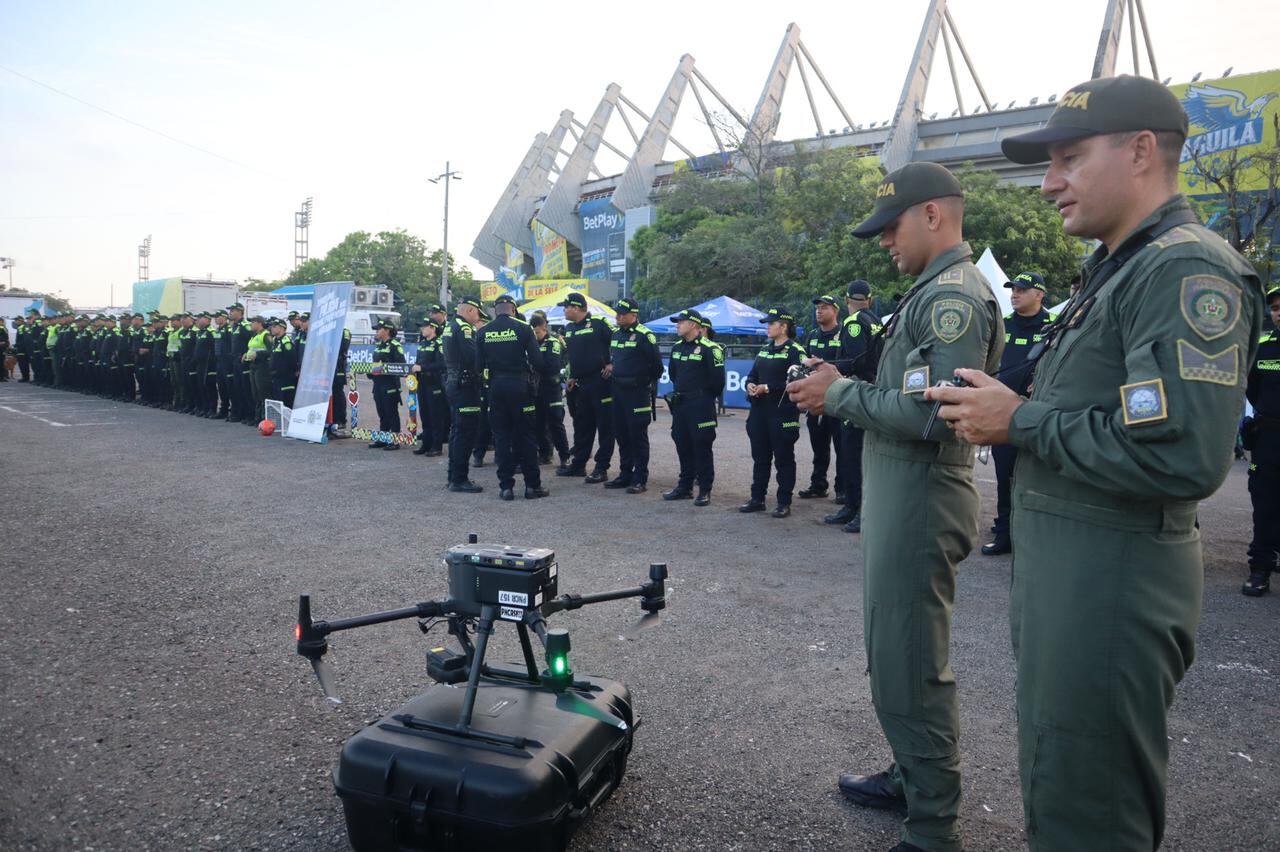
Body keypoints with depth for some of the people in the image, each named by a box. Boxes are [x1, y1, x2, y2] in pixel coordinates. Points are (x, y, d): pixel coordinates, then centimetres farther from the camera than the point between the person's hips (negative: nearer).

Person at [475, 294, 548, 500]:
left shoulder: (483, 332, 1)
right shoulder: (523, 328, -7)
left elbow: (479, 365, 2)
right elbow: (537, 361, -9)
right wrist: (532, 373, 12)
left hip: (496, 386, 2)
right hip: (519, 385, -2)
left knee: (501, 436, 8)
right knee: (525, 436, 6)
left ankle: (506, 486, 8)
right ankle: (532, 485, 9)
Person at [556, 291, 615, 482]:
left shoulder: (598, 324, -11)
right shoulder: (568, 329, 14)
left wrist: (611, 365, -13)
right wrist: (572, 376, 21)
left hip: (601, 382, -8)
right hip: (581, 384, 8)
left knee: (604, 425, -2)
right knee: (581, 426, 14)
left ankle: (601, 468, 2)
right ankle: (578, 464, 24)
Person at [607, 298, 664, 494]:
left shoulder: (644, 335, -12)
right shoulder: (616, 334, 12)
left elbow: (656, 363, -11)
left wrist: (649, 382, 0)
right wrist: (611, 367, 12)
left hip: (637, 393, -8)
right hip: (618, 390, 8)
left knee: (638, 437, -2)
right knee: (621, 435, 12)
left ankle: (640, 479, 4)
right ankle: (625, 474, 22)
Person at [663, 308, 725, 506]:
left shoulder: (709, 348, -13)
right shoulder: (677, 347, 11)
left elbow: (718, 378, -12)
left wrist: (706, 398, -1)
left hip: (700, 406, -7)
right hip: (679, 404, 7)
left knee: (702, 447, -2)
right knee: (682, 446, 11)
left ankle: (704, 491, 5)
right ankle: (685, 487, 22)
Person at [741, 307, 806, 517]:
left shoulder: (795, 351, -8)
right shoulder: (764, 350, 16)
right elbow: (752, 375, 19)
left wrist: (768, 388, -19)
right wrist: (750, 385, -4)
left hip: (783, 412, -7)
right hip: (759, 411, 7)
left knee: (784, 459, 1)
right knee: (759, 456, 12)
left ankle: (784, 503, 8)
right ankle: (757, 499, 21)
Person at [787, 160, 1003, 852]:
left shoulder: (951, 295, -15)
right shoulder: (937, 290, 18)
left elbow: (924, 413, -25)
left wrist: (840, 393, -13)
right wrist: (842, 389, 4)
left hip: (921, 496, -11)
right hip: (903, 490, 11)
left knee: (908, 667, -3)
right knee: (895, 652, 20)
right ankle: (913, 777, 36)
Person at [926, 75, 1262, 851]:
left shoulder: (1187, 269, -17)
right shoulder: (1117, 270, 16)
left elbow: (1184, 453, -28)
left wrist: (1020, 421, -18)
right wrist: (1007, 417, 5)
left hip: (1114, 580, -10)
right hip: (1062, 563, 10)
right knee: (1056, 789, 23)